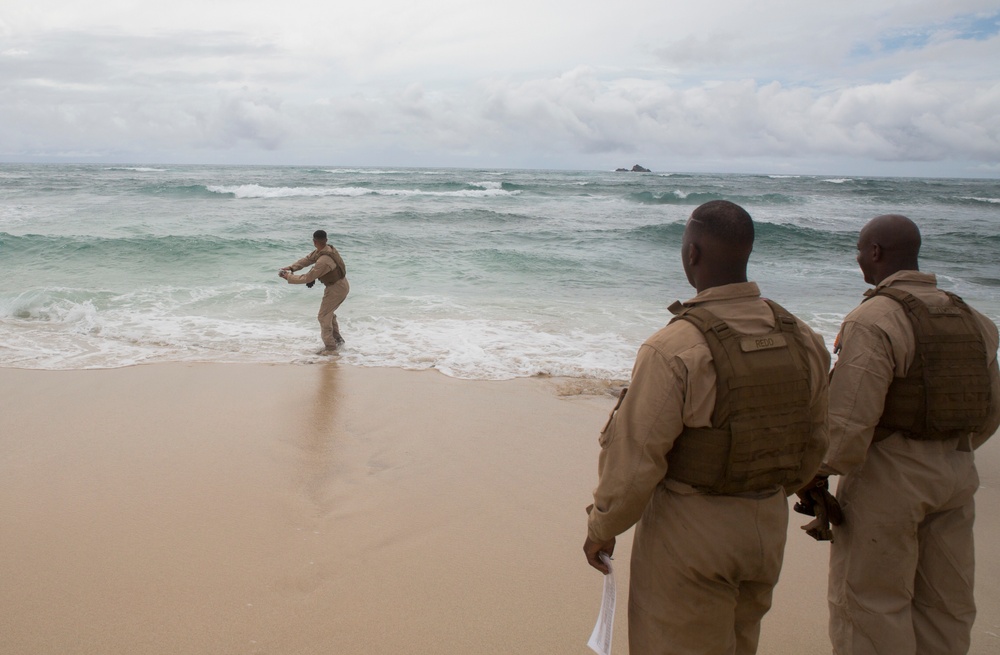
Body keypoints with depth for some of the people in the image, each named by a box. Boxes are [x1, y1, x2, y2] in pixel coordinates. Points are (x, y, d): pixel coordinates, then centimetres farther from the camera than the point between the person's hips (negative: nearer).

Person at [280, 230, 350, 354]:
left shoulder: (323, 261, -32)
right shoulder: (327, 248, -4)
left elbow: (307, 278, -25)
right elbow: (307, 259, 4)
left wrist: (289, 277, -14)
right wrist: (291, 267, -5)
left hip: (336, 289, -9)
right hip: (342, 285, 9)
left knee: (324, 317, 1)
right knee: (329, 312, 25)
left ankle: (330, 347, 9)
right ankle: (337, 339, 35)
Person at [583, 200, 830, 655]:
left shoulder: (674, 349, -24)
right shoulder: (803, 340, -4)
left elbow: (634, 458, -21)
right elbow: (815, 442, 8)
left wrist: (601, 528, -4)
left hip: (689, 532, -6)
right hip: (768, 528, 6)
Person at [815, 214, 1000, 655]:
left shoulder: (872, 320, -18)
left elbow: (850, 418, -23)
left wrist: (822, 470, -7)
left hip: (887, 476, -7)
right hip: (956, 475, 8)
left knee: (869, 603, 4)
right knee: (944, 602, 17)